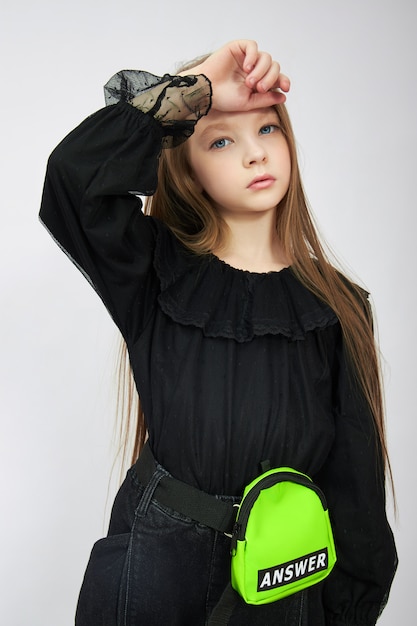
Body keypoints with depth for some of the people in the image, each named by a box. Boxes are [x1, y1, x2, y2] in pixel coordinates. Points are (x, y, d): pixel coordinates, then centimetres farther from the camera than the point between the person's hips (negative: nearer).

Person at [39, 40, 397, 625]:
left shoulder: (339, 307, -4)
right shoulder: (160, 276, -7)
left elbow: (355, 487, -2)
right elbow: (76, 174, -26)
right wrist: (197, 89, -21)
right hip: (156, 568, -1)